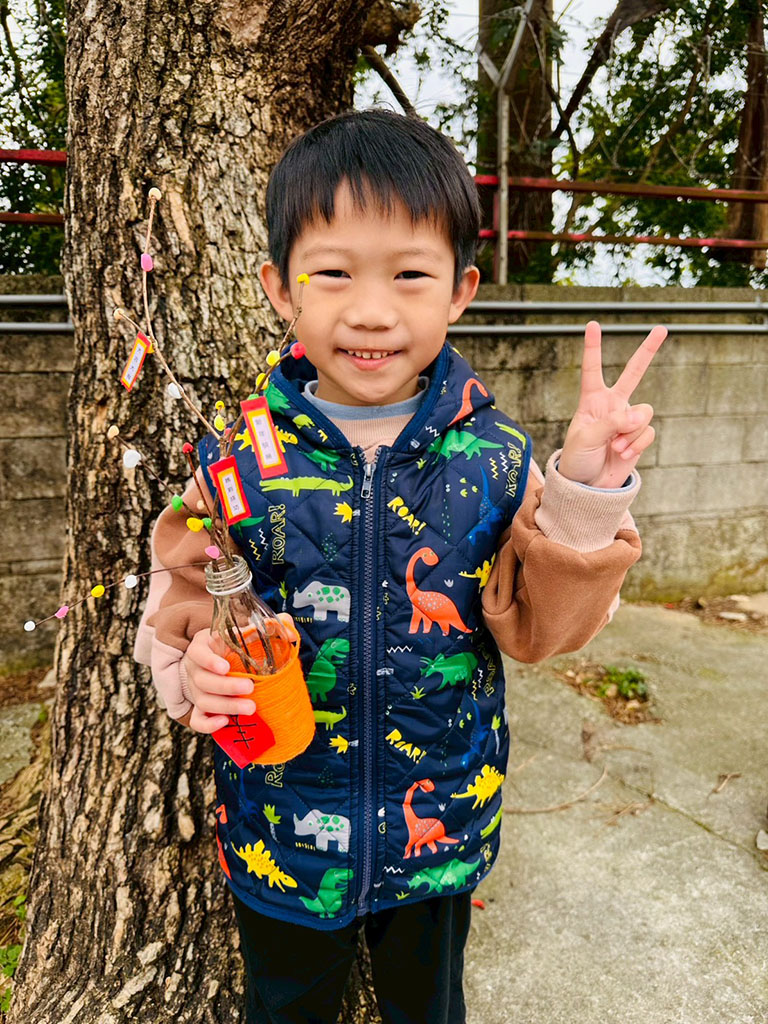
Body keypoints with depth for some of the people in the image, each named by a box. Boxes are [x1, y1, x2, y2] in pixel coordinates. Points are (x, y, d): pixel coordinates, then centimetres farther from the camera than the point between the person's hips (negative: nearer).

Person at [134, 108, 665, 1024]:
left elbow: (538, 629, -12)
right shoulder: (239, 456, -16)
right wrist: (194, 668, -26)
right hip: (278, 834, 0)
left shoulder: (492, 457, -15)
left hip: (440, 835, 1)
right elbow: (180, 610, -5)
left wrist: (584, 495, -25)